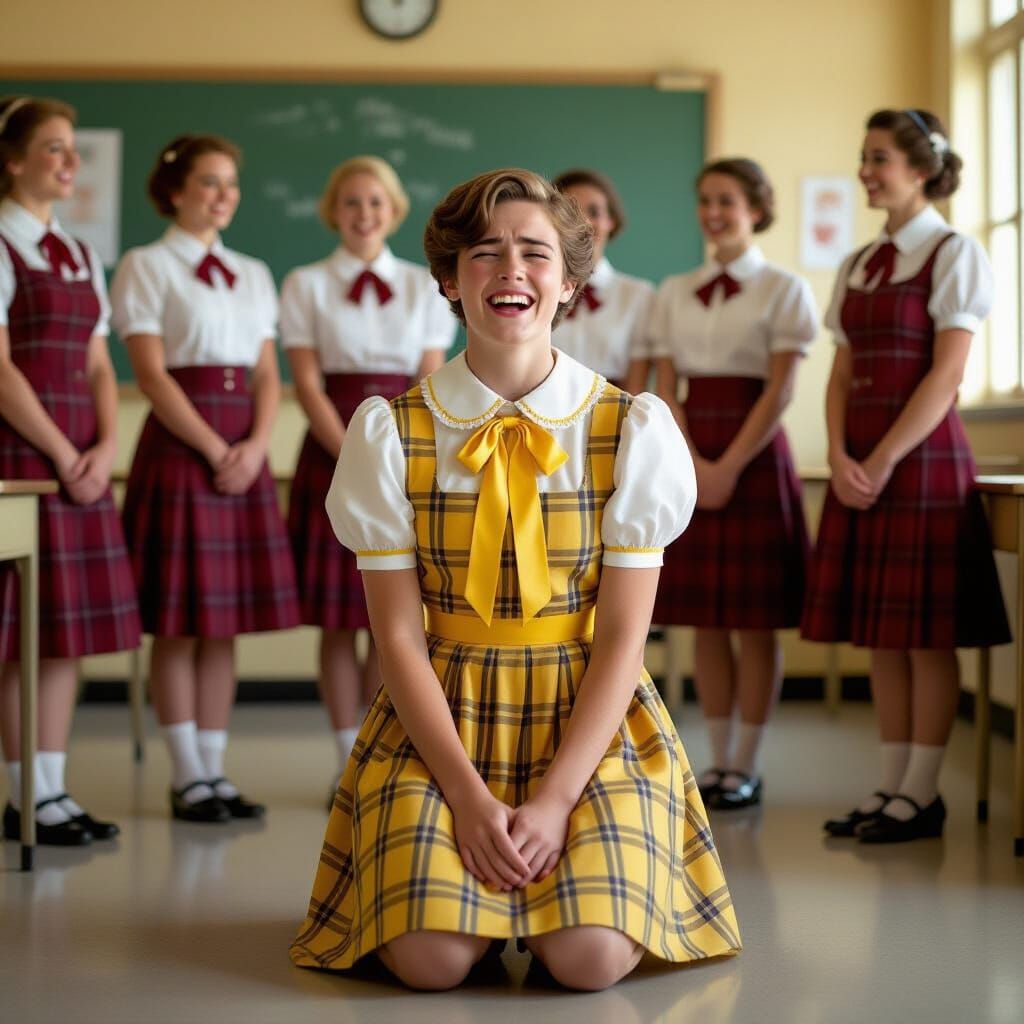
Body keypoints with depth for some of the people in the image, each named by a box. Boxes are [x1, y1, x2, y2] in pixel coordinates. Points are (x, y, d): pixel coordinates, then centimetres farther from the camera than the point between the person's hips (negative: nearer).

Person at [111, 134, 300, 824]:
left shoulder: (254, 275, 16)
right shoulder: (147, 266, 0)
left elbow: (268, 374, 12)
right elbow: (151, 373, -8)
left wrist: (255, 445, -5)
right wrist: (214, 450, -13)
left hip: (245, 451, 5)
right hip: (179, 447, -5)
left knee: (228, 620, 6)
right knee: (178, 622, -3)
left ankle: (216, 770, 12)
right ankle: (188, 777, 4)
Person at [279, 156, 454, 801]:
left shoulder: (424, 287, 9)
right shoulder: (307, 286, 4)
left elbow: (431, 383, 4)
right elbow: (307, 383, -3)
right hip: (333, 451, -1)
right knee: (339, 621, 0)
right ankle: (348, 760, 8)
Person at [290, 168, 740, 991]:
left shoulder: (633, 429, -3)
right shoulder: (390, 432, -3)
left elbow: (623, 635, -5)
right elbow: (399, 635, -5)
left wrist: (556, 799, -16)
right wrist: (468, 795, -16)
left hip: (591, 718, 0)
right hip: (440, 717, 0)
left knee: (592, 958, -20)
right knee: (431, 958, -20)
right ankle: (478, 860, 13)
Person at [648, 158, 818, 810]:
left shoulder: (783, 289, -1)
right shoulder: (675, 293, 11)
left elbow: (780, 390, -8)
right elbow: (666, 389, 6)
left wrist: (730, 466, -15)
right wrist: (692, 464, -9)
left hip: (754, 456, -4)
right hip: (689, 458, 4)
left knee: (754, 621, -1)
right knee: (704, 620, 6)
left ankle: (748, 766, 7)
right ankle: (718, 761, 14)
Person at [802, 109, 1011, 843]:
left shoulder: (954, 255, -4)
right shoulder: (857, 266, 15)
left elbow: (946, 374, -11)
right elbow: (842, 374, 12)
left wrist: (885, 459, -15)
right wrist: (841, 457, -4)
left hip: (923, 452, -7)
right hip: (861, 461, 7)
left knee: (927, 633, -2)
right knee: (878, 633, 8)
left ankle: (922, 795, 5)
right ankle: (892, 787, 15)